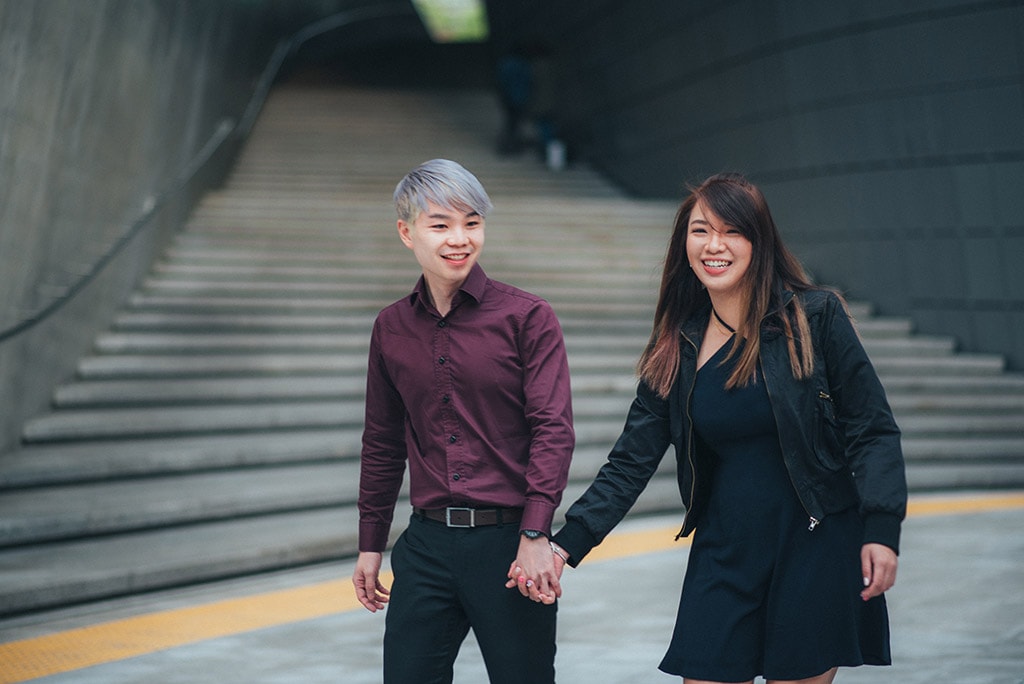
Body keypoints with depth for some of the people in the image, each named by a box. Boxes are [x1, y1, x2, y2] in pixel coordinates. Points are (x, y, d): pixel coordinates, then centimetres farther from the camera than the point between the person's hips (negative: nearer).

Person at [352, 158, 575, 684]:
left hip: (508, 541, -3)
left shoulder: (527, 317, -4)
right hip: (426, 545, 3)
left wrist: (535, 536, -18)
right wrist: (370, 546, 18)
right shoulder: (391, 328, 9)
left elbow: (553, 429, -10)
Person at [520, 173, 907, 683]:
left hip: (816, 550, -3)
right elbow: (631, 461, 4)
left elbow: (873, 430, -4)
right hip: (723, 554, 3)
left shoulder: (816, 317, -5)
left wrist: (881, 529, -14)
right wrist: (568, 542, -6)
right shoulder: (676, 349, 4)